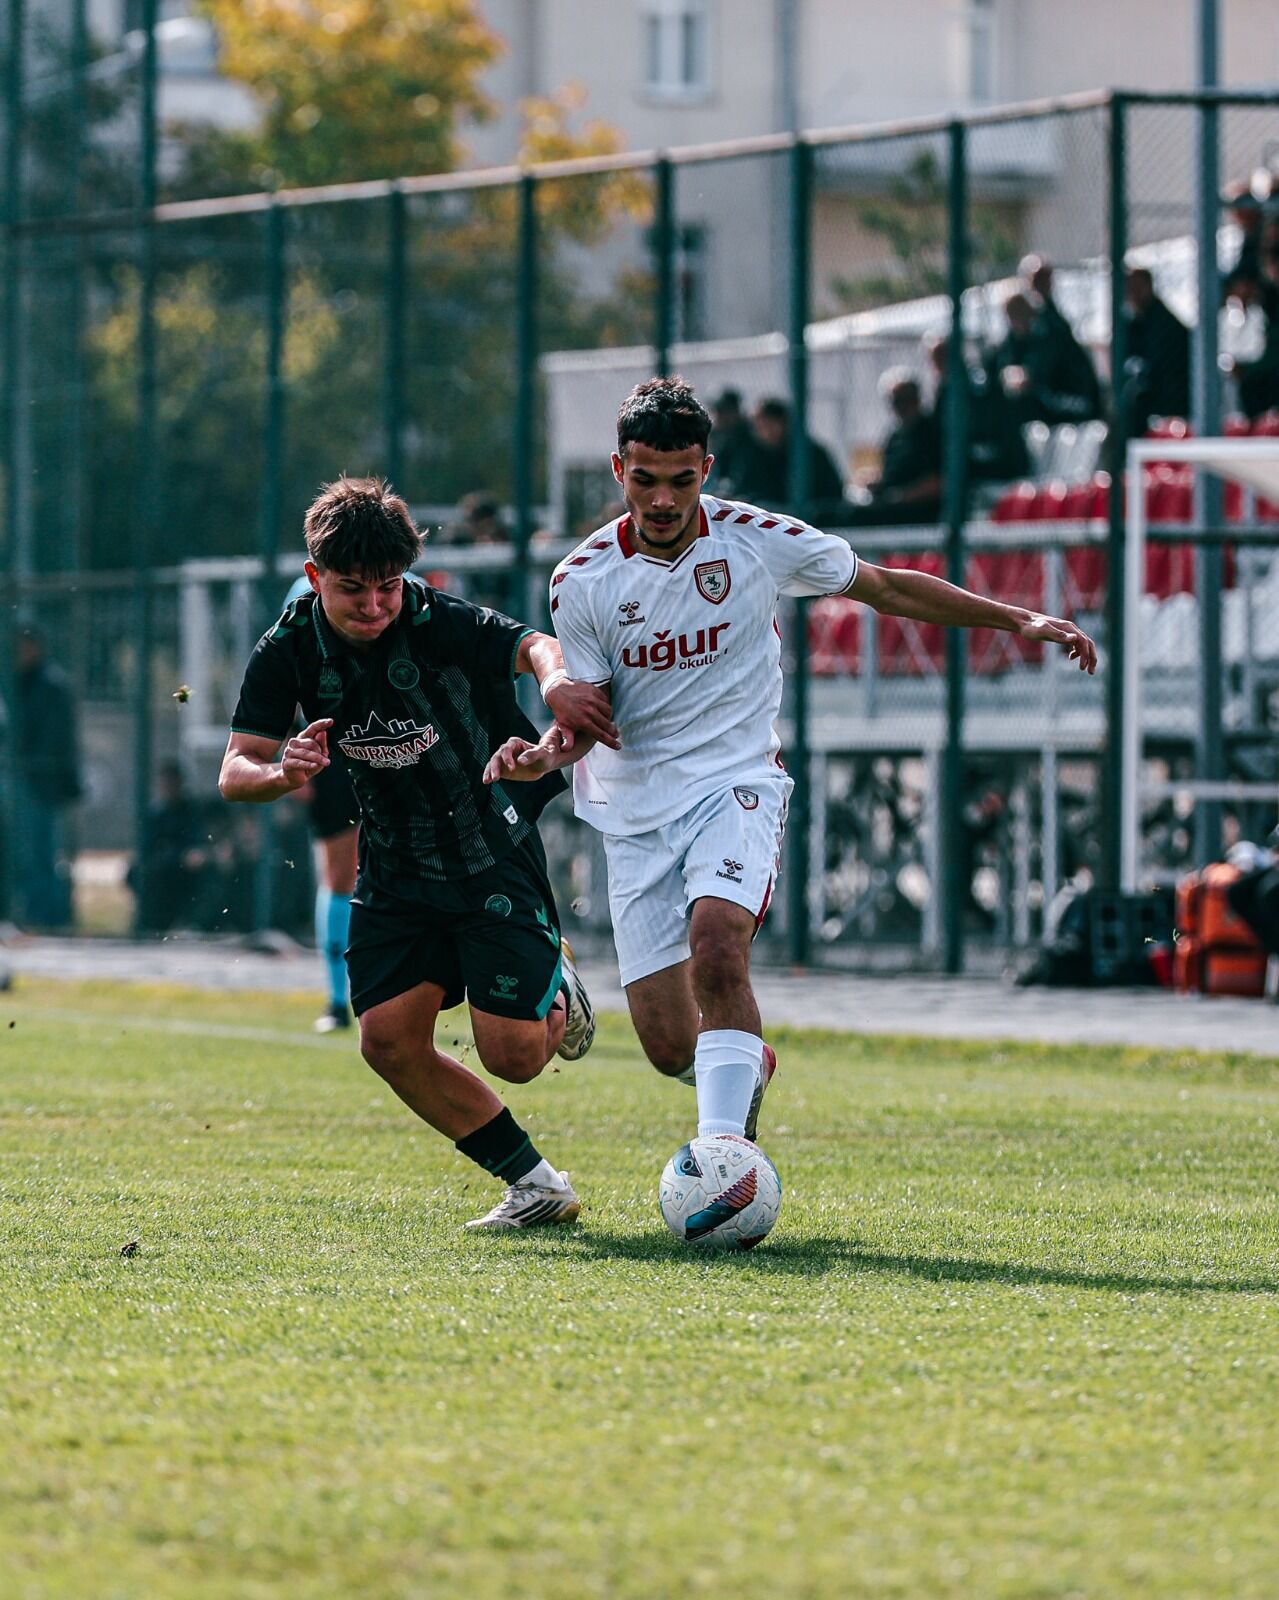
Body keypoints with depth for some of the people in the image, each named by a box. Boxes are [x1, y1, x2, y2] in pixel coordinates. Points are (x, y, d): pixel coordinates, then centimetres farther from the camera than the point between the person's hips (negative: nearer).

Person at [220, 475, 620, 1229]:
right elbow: (235, 771, -13)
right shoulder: (290, 651, -9)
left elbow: (535, 646, -35)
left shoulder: (440, 623, -20)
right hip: (397, 873, 4)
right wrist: (283, 773, -36)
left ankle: (558, 987, 26)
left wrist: (556, 680, -60)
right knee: (389, 1039, -9)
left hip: (495, 857, -4)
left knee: (512, 1054, -11)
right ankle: (535, 1183, 4)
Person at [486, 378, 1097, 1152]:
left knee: (716, 943, -33)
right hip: (636, 811, 2)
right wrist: (544, 754, -22)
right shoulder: (583, 580, -5)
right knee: (670, 1046, -1)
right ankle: (751, 1068, 34)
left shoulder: (759, 540, -6)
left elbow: (886, 587, 8)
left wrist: (1017, 619, 6)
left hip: (736, 783, -2)